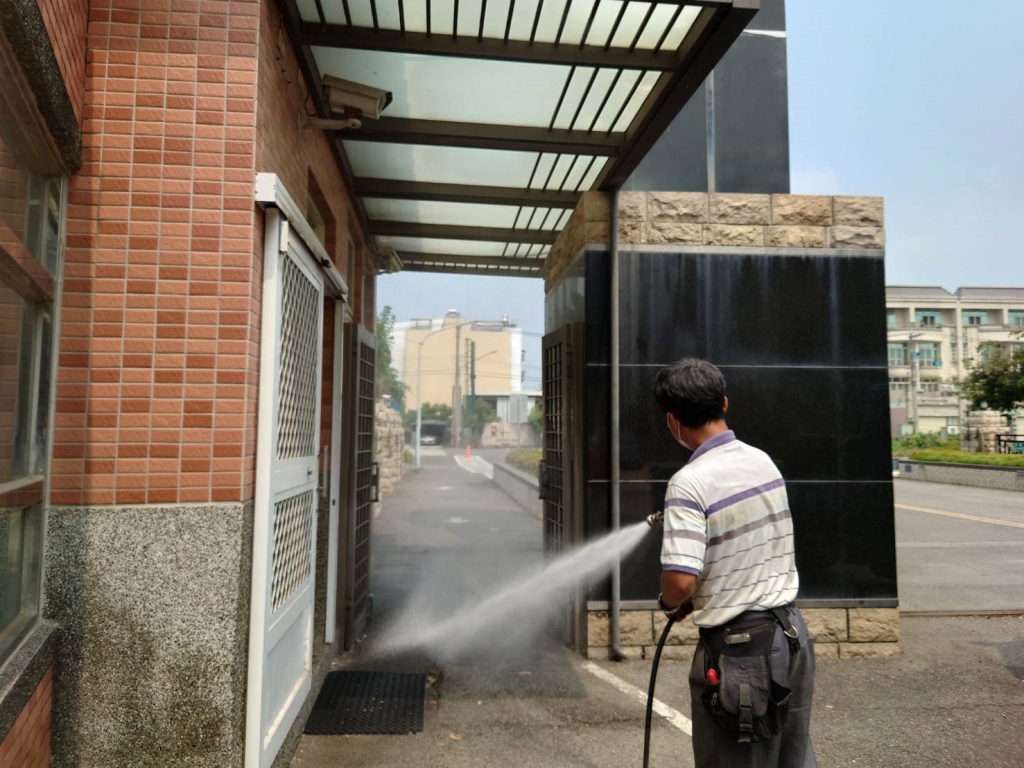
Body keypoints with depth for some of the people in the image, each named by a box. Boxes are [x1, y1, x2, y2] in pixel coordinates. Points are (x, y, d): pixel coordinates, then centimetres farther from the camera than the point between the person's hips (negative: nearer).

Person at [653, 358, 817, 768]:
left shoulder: (690, 483, -21)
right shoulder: (763, 461, 2)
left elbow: (681, 580, -27)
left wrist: (670, 603, -5)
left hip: (737, 645, -7)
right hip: (791, 632, 7)